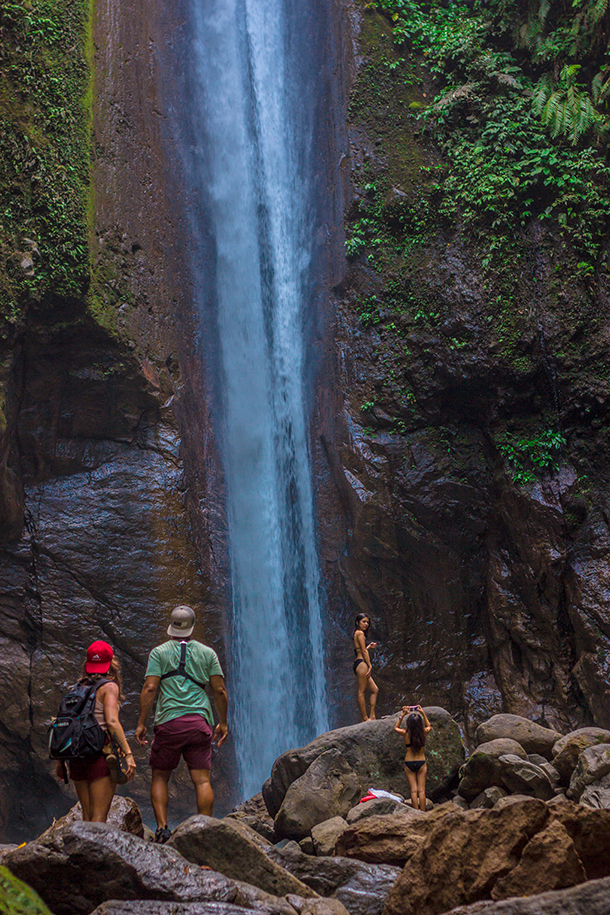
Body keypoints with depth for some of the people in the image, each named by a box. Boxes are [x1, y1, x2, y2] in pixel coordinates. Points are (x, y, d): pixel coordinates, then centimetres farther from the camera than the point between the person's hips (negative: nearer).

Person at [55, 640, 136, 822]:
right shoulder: (109, 687, -3)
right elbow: (112, 722, -15)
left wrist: (60, 761, 21)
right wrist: (128, 754, -17)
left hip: (77, 753, 6)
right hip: (100, 752, -6)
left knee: (87, 816, 12)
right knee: (99, 816, -6)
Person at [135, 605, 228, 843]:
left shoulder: (160, 652, 4)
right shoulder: (207, 652, 11)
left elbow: (150, 688, -5)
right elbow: (220, 690, 7)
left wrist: (141, 723, -1)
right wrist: (223, 723, 16)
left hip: (169, 722, -1)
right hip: (199, 721, 1)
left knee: (160, 777, 11)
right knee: (202, 780, 0)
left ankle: (162, 826, -3)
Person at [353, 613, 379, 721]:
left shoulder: (357, 633, 22)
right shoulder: (360, 633, -8)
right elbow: (363, 652, -12)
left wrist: (369, 646, 24)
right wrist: (370, 665, -12)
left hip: (358, 664, 11)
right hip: (361, 663, -11)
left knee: (374, 690, 12)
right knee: (361, 692, -9)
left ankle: (372, 716, 8)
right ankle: (365, 718, -8)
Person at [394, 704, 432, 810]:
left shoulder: (406, 733, -12)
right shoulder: (423, 732, -9)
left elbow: (396, 728, 11)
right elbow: (429, 726, 17)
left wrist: (402, 715, 7)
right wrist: (423, 714, 16)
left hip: (409, 763, -1)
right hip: (421, 763, 1)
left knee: (413, 790, 2)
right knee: (421, 790, 4)